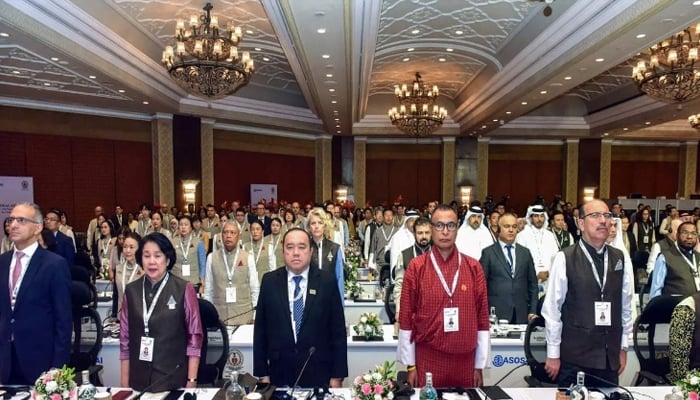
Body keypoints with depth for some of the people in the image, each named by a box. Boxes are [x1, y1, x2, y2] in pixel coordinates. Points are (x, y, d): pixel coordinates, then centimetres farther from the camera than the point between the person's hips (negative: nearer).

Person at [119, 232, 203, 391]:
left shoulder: (184, 289, -9)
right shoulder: (131, 290, 2)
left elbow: (194, 336, -8)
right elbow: (125, 337, 5)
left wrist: (192, 380, -9)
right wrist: (125, 382, 4)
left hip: (173, 379, -3)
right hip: (139, 379, 3)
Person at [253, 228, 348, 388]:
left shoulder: (327, 281, -5)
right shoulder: (269, 281, -1)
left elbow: (338, 330, -3)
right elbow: (260, 329, 2)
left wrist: (337, 375, -4)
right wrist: (262, 373, 1)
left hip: (318, 374, -1)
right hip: (280, 373, 1)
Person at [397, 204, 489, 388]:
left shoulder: (474, 267, 1)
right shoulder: (416, 267, -4)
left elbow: (482, 316, 4)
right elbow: (406, 316, -2)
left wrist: (479, 366, 4)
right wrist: (410, 365, -2)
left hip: (465, 360, 2)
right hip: (427, 358, -2)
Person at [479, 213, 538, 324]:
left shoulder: (525, 252, 11)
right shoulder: (488, 253, 1)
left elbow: (532, 283, 13)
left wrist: (533, 311, 6)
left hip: (521, 315, 3)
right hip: (497, 314, -3)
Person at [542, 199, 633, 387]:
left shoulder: (619, 258, 5)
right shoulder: (565, 259, -10)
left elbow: (626, 305, 10)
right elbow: (552, 308, -8)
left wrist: (623, 347, 11)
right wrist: (553, 354, -6)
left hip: (610, 356, 4)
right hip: (574, 356, -4)